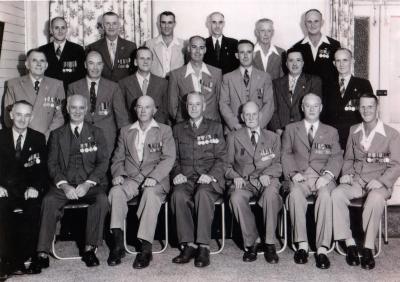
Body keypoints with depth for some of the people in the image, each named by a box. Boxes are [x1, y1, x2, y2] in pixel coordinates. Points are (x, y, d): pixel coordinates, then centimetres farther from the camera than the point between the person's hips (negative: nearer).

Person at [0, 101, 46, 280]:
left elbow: (42, 168, 6)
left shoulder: (39, 139, 11)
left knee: (35, 209, -28)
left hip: (28, 191, 1)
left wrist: (35, 187, -12)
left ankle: (19, 260, -15)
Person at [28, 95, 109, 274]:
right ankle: (42, 254, -27)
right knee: (49, 201, -30)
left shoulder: (96, 133, 14)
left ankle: (90, 249, -20)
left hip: (90, 183, 0)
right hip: (64, 183, 1)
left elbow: (103, 162, 5)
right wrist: (64, 185, -12)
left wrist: (88, 183, -11)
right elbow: (52, 163, 6)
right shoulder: (57, 134, 15)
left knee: (102, 200, -32)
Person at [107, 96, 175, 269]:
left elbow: (169, 158, -1)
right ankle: (118, 245, -26)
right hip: (131, 178, 3)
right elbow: (118, 158, 19)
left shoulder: (164, 131, 11)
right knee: (116, 192, -28)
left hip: (156, 180, -3)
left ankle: (146, 248, -34)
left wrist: (154, 177, -17)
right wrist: (118, 174, -3)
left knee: (151, 194, -35)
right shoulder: (126, 131, 21)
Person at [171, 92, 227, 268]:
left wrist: (211, 175, -10)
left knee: (202, 194, -36)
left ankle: (203, 247, -32)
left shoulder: (215, 128, 15)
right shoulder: (178, 129, 21)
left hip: (209, 179, -2)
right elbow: (174, 157, 18)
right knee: (178, 195, -32)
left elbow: (221, 158, 7)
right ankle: (188, 245, -26)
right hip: (186, 179, 2)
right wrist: (177, 173, -3)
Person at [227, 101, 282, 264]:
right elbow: (227, 165, 14)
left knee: (271, 195, -36)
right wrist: (235, 176, -7)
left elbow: (278, 164, 10)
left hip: (266, 180, 0)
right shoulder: (234, 137, 17)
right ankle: (251, 242, -18)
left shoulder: (272, 138, 19)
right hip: (243, 181, 0)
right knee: (236, 198, -34)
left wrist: (267, 174, -11)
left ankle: (269, 244, -24)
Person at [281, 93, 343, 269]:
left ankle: (322, 249, -33)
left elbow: (336, 157, 8)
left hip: (322, 177, 0)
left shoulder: (331, 132, 21)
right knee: (295, 194, -34)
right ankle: (302, 245, -28)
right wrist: (292, 172, -9)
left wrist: (327, 175, -12)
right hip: (299, 177, 0)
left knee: (325, 196, -34)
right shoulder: (291, 129, 21)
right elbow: (286, 154, 11)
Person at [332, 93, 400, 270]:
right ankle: (349, 244, -22)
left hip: (379, 183, -3)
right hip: (356, 181, 4)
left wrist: (381, 181, -20)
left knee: (375, 198, -39)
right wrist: (347, 174, 1)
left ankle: (368, 248, -27)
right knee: (336, 194, -28)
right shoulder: (353, 131, 14)